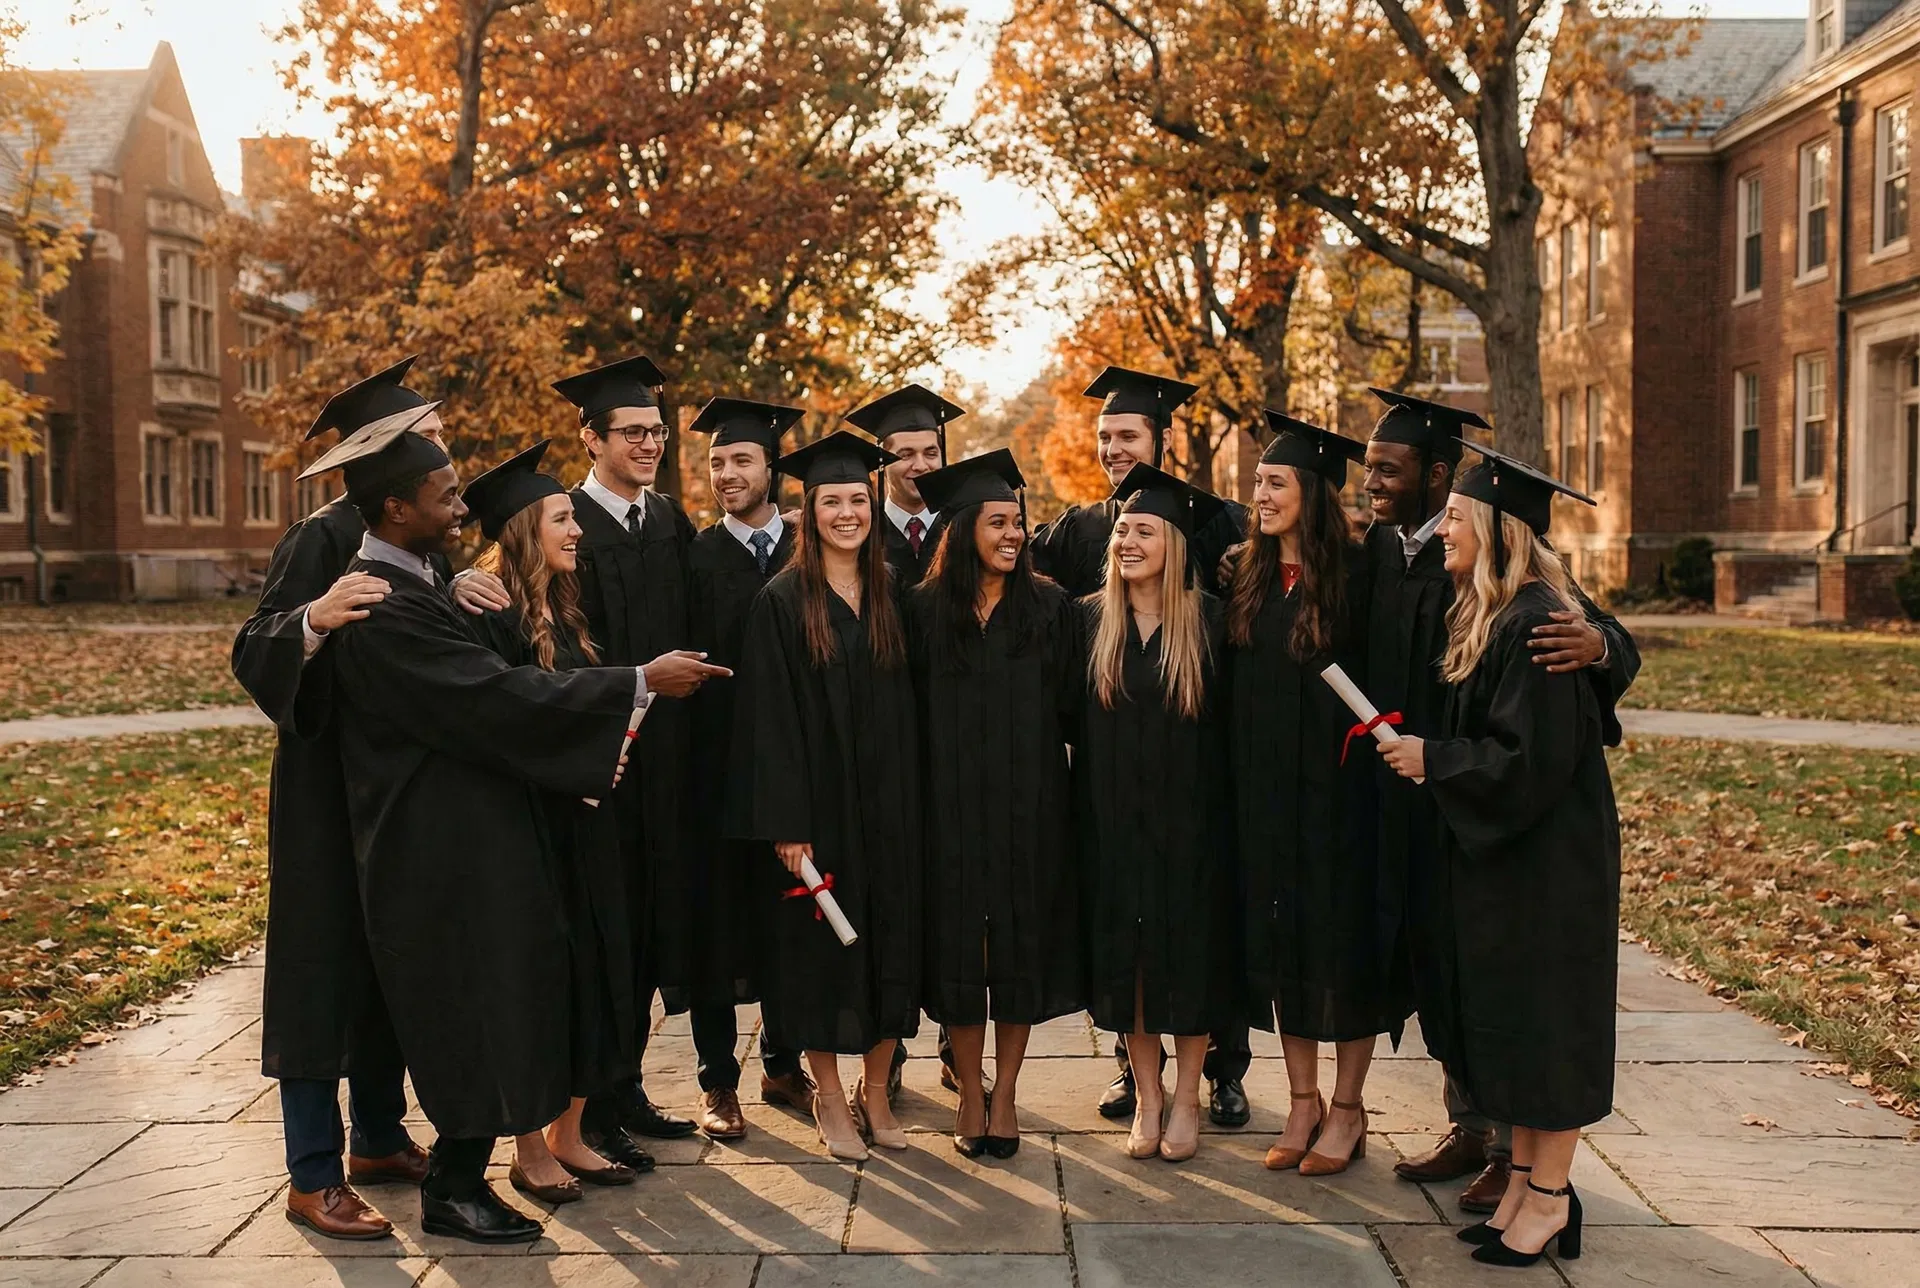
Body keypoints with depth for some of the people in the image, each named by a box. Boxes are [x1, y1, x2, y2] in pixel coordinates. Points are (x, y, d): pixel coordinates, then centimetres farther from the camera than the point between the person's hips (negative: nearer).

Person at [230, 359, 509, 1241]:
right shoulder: (324, 537, -15)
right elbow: (253, 649, -22)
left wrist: (462, 596, -15)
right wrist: (313, 618, -42)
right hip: (332, 785, -8)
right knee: (328, 966, -1)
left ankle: (378, 1141, 28)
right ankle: (313, 1179, 9)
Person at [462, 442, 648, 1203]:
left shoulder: (564, 611, 14)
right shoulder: (490, 615, -12)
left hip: (582, 821, 8)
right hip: (525, 824, -8)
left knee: (591, 967, 10)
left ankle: (568, 1134, 22)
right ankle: (529, 1149, 15)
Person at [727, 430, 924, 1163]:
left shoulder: (891, 600, 7)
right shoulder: (781, 604, -6)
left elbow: (907, 712, 9)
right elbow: (769, 720, -10)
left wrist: (911, 809, 3)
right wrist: (786, 825, -15)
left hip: (888, 808, 4)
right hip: (816, 807, -4)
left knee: (889, 943, 8)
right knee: (819, 948, 4)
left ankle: (875, 1091, 22)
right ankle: (830, 1096, 19)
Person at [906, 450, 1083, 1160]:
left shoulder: (1049, 608, 2)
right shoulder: (924, 609, 1)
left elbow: (1070, 709, 2)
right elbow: (911, 713, 3)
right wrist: (921, 797, -2)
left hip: (1030, 807, 0)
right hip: (951, 806, 0)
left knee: (1023, 944, 5)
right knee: (959, 947, 6)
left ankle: (1005, 1094, 18)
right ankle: (969, 1093, 20)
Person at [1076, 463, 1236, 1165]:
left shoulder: (1210, 621, -4)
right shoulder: (1089, 620, 2)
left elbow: (1231, 724, -3)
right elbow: (1070, 720, 4)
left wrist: (1222, 811, -9)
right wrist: (1081, 810, -3)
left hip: (1188, 817, -2)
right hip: (1112, 818, 2)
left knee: (1190, 954, 6)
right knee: (1124, 954, 8)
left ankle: (1186, 1097, 21)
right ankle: (1146, 1094, 22)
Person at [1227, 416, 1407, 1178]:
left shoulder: (1352, 576, -8)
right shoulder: (1249, 579, 7)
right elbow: (1236, 692, 10)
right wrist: (1239, 785, 4)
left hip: (1335, 788, -5)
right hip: (1265, 793, 5)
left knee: (1342, 941, 4)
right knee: (1282, 941, 11)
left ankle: (1347, 1109, 18)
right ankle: (1303, 1103, 23)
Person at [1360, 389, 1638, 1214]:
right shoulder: (1379, 550, 4)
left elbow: (1612, 641, -20)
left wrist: (1597, 643, -41)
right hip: (1407, 800, 7)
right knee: (1434, 960, 15)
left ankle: (1519, 1145, 19)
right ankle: (1469, 1127, 31)